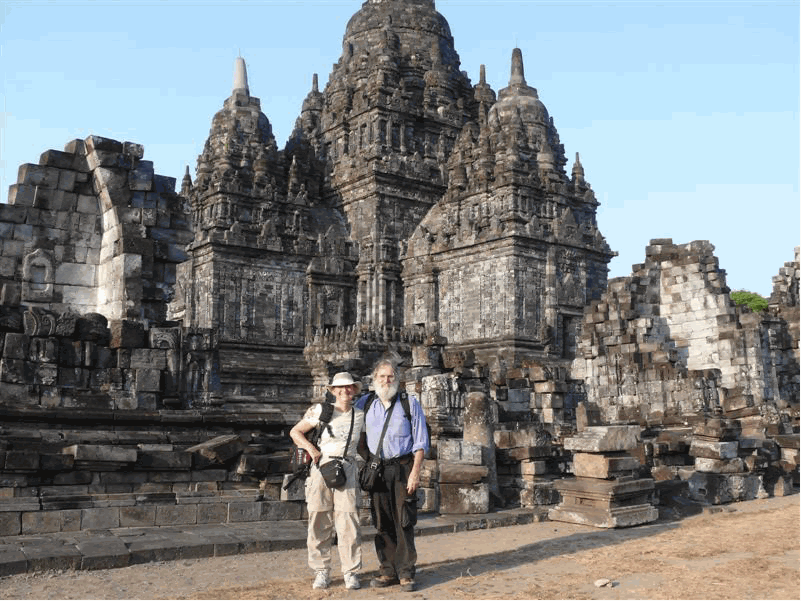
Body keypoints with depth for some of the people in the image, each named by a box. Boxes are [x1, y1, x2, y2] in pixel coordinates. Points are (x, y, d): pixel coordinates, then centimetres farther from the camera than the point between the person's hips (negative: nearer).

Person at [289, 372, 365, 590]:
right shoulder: (320, 410, 2)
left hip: (347, 471, 1)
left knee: (348, 522, -4)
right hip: (321, 469, -1)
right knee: (319, 522, 2)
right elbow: (295, 432, 8)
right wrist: (311, 449, -6)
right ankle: (322, 572, 13)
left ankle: (351, 572, 7)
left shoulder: (360, 415, 11)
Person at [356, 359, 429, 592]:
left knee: (404, 522, -3)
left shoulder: (410, 402, 1)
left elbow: (420, 440, -1)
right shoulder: (364, 404, 8)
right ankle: (388, 571, 15)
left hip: (403, 468, -3)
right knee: (382, 523, 5)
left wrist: (415, 471, -8)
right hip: (377, 470, 3)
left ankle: (406, 574, 4)